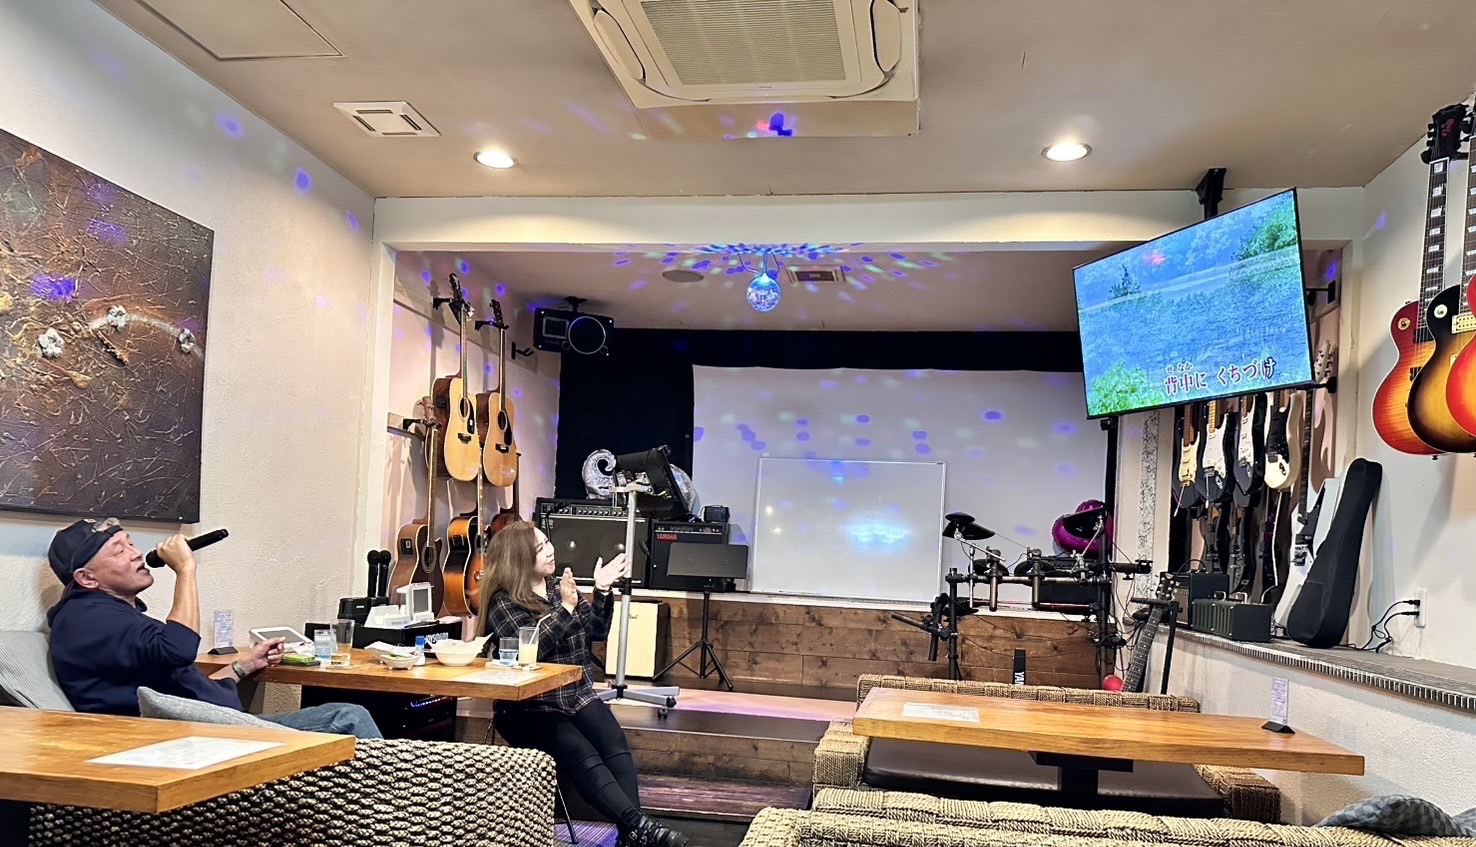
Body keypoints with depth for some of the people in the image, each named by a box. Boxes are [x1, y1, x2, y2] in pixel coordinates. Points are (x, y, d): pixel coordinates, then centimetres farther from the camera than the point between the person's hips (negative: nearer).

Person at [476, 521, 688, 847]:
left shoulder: (559, 586, 14)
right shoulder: (503, 603, -4)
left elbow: (597, 631, 14)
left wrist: (602, 591, -1)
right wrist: (565, 608, -20)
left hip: (577, 694, 5)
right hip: (529, 706, -5)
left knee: (616, 745, -25)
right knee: (583, 757, -31)